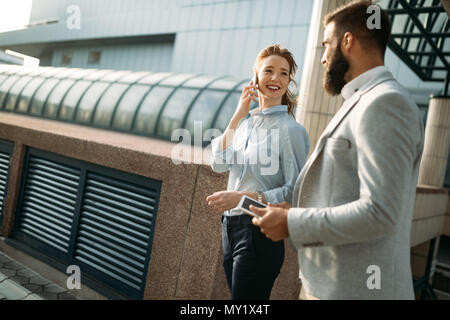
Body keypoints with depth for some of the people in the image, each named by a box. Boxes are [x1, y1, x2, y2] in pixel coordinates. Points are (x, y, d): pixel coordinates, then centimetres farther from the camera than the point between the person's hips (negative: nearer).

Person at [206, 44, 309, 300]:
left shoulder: (291, 130, -11)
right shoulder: (247, 121, 8)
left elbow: (293, 192, -13)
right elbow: (219, 164, 2)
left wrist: (242, 197, -21)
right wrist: (237, 117, -1)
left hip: (259, 233, -6)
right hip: (231, 226, 6)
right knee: (235, 293, 19)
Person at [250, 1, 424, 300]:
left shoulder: (385, 103, -17)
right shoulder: (361, 103, 14)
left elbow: (379, 214, -25)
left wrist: (292, 224, -17)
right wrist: (297, 212, 4)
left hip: (354, 288, -8)